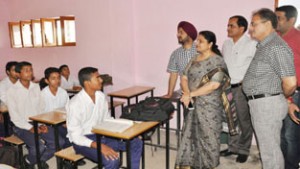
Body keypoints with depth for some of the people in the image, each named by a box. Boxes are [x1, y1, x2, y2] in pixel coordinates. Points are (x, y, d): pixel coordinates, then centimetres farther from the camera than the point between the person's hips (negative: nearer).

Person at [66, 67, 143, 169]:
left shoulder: (101, 96, -1)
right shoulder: (75, 104, -21)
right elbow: (75, 136, -21)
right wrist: (100, 146, -32)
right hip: (82, 140, -6)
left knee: (136, 143, -7)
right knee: (112, 160, -31)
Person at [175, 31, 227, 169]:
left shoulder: (217, 61, -11)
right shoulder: (194, 59, 11)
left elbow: (214, 84, -22)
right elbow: (184, 78, 8)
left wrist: (191, 94, -19)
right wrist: (186, 93, -12)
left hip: (209, 106, -6)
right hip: (193, 104, 7)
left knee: (207, 136, 6)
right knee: (190, 134, 12)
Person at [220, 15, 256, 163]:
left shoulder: (251, 44, -10)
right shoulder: (226, 44, 9)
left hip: (242, 88, -6)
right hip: (227, 87, 6)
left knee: (244, 121, 5)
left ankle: (243, 150, 21)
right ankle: (233, 147, 30)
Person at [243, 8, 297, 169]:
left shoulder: (276, 47, -17)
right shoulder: (264, 46, 14)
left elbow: (290, 83, -22)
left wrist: (281, 97, -4)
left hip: (267, 104, -9)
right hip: (261, 103, 9)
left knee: (270, 149, 3)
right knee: (267, 146, 20)